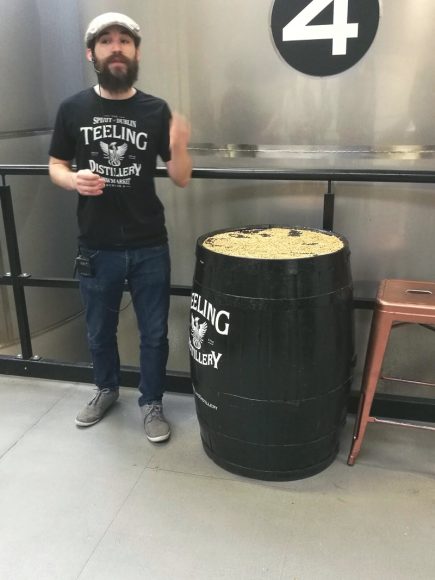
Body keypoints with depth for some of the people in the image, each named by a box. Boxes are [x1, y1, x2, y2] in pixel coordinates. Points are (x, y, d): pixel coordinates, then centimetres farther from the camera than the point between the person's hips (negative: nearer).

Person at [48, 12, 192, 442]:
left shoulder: (156, 111, -2)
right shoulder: (73, 109, -1)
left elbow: (181, 179, -2)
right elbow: (55, 167, 7)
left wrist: (178, 147, -23)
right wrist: (73, 179, -16)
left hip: (149, 247, 0)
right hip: (97, 248, 1)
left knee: (154, 332, 10)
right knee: (99, 331, 17)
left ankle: (151, 403, 31)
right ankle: (106, 389, 43)